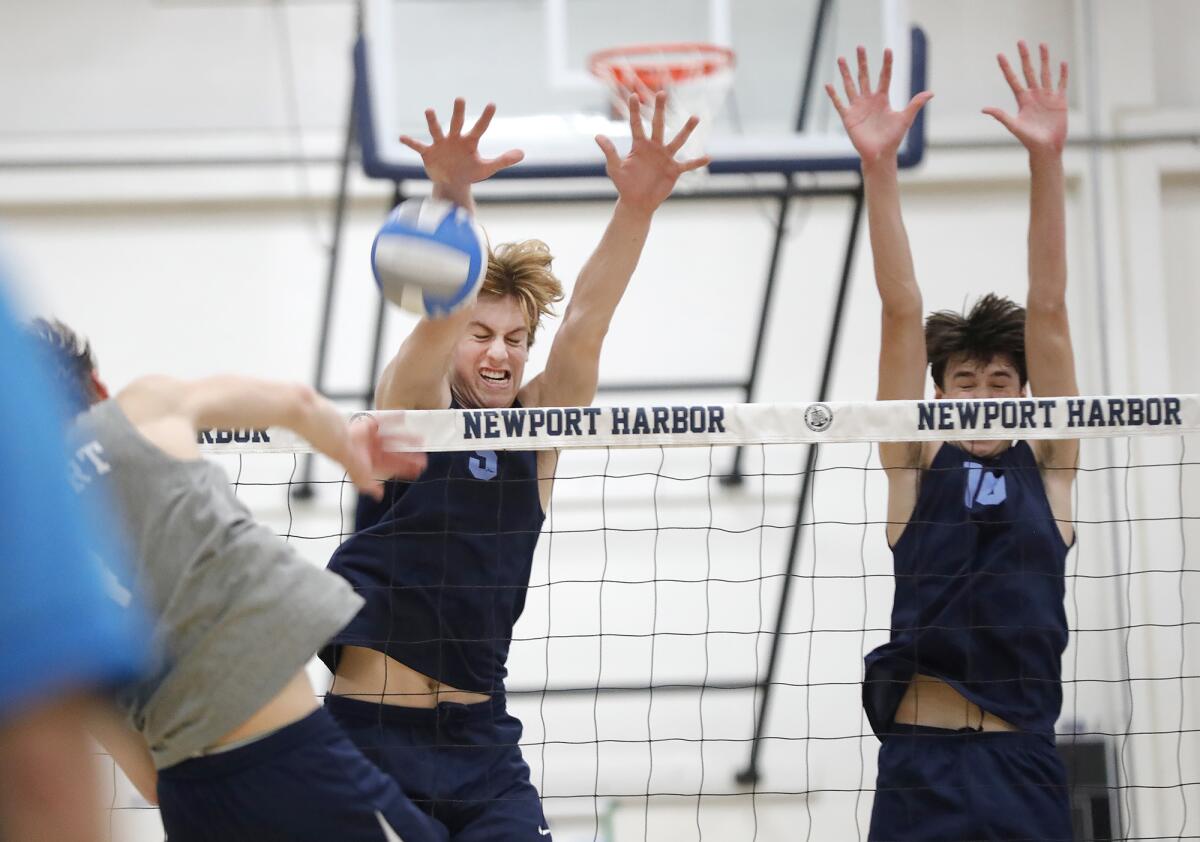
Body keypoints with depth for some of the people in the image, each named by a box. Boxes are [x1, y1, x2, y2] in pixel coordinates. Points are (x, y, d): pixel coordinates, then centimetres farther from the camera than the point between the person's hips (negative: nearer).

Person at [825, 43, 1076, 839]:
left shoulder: (1046, 464, 9)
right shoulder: (917, 463, 8)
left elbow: (1048, 310, 2)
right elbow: (902, 310, 1)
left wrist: (1047, 159, -4)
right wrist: (880, 168, -5)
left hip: (1027, 766, 1)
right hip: (920, 764, -1)